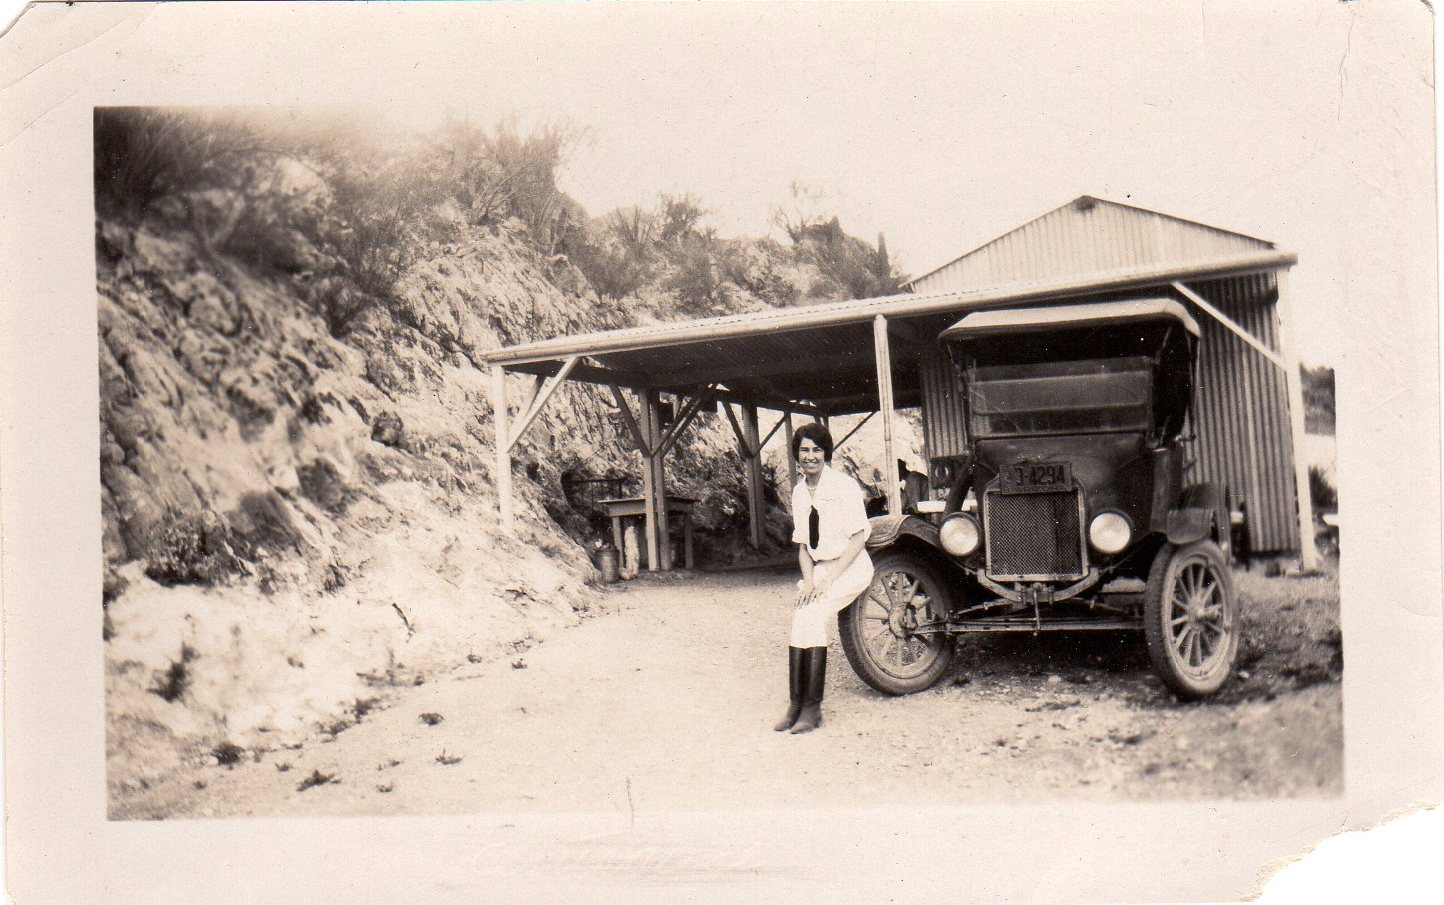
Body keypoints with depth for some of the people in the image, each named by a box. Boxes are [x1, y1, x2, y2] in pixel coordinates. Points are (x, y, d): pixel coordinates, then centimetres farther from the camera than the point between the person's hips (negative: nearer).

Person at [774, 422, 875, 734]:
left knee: (812, 615, -26)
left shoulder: (843, 486, -10)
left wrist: (828, 580, -19)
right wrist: (808, 579, -8)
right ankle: (796, 704, -18)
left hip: (851, 567, -5)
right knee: (800, 615, -21)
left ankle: (812, 708, -20)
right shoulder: (799, 492, 9)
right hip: (819, 568, 5)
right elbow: (802, 544, 11)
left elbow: (858, 538, -13)